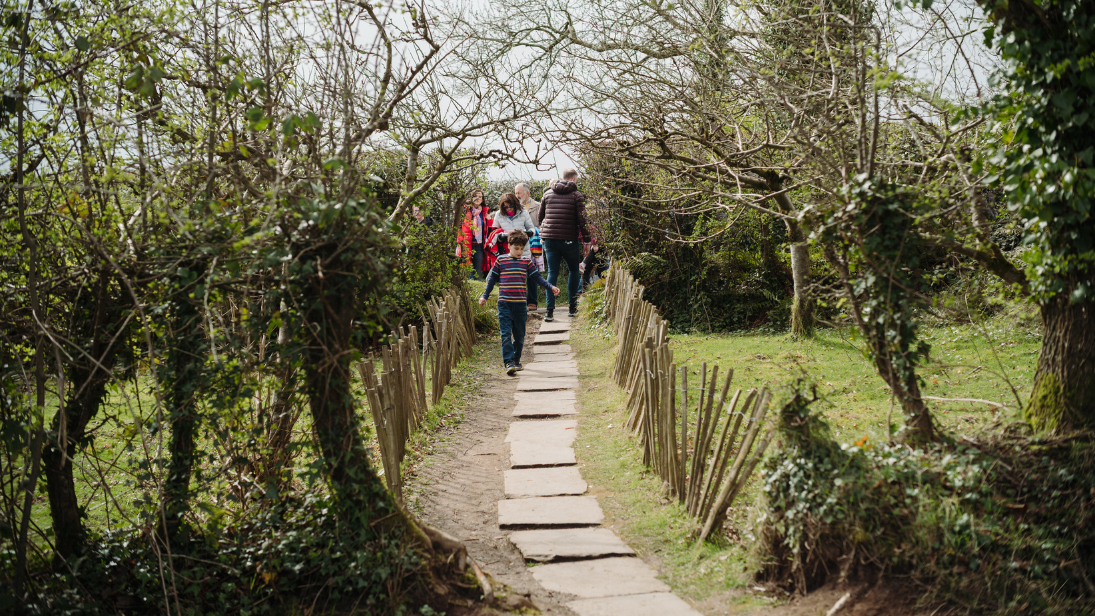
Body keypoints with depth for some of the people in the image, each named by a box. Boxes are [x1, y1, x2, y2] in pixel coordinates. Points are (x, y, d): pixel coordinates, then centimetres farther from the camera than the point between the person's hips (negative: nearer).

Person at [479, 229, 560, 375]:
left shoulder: (526, 262, 9)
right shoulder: (501, 260, 4)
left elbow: (537, 277, 12)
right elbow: (492, 279, 11)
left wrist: (550, 288, 1)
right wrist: (485, 296, 9)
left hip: (520, 304, 3)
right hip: (504, 304, -3)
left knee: (520, 335, 10)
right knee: (506, 334, -10)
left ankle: (516, 360, 24)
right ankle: (508, 363, -13)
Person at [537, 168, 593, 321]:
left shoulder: (548, 193, 10)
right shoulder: (576, 195, -3)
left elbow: (540, 217, 17)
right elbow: (582, 219, -7)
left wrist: (543, 234, 31)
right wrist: (587, 238, 3)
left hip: (549, 238, 3)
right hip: (569, 239, -3)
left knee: (552, 273, 3)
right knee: (574, 271, 15)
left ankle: (550, 310, -4)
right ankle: (573, 307, 15)